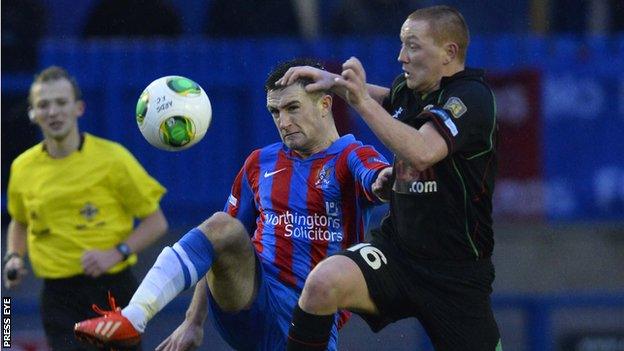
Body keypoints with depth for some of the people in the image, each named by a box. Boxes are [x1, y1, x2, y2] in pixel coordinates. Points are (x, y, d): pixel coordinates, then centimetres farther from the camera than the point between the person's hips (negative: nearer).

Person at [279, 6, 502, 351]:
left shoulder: (471, 97, -14)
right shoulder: (406, 92, 7)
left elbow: (422, 152, -32)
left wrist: (363, 101, -32)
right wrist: (331, 80, 20)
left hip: (457, 271, -4)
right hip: (396, 249, 4)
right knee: (324, 282, -25)